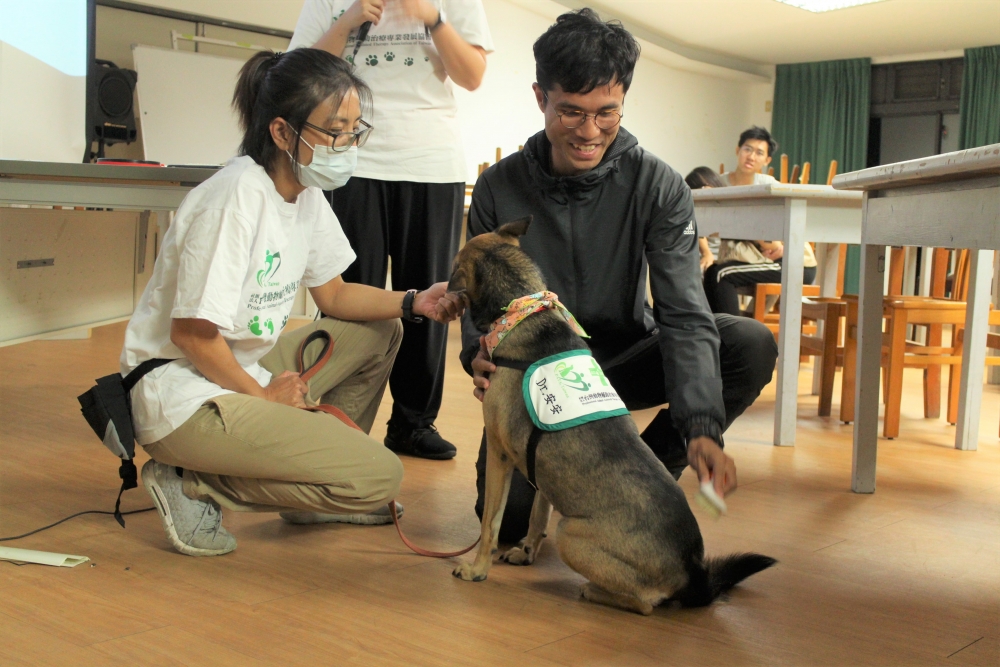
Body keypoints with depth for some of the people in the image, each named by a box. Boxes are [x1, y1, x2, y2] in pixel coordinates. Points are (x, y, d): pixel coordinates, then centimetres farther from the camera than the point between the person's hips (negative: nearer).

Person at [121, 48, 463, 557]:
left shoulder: (307, 195, 5)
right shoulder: (237, 198, -24)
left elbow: (333, 294, 14)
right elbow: (192, 334, -22)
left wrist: (414, 303, -1)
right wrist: (261, 395, -10)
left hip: (246, 370, 10)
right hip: (185, 397, -10)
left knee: (378, 332, 15)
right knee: (379, 477, -15)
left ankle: (318, 487, 17)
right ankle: (191, 485, -8)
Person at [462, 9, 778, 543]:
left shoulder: (658, 188, -14)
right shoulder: (499, 187, -10)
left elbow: (684, 315, -21)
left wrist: (701, 428, -36)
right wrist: (478, 353, -29)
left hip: (623, 359, 1)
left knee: (752, 344, -25)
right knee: (508, 518, -24)